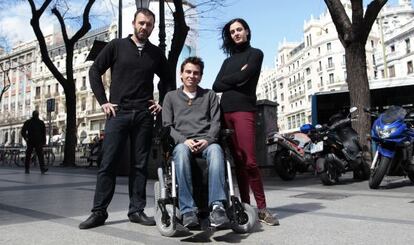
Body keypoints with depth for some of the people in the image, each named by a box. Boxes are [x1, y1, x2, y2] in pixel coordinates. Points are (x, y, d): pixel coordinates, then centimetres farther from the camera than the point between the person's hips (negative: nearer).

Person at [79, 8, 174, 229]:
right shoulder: (117, 46, 6)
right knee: (108, 163, -2)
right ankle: (99, 211, 6)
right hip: (118, 112, -2)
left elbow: (168, 80, 22)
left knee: (140, 165, 4)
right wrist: (103, 101, -1)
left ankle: (136, 210, 13)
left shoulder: (156, 53, 12)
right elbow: (95, 71, 7)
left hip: (144, 114, 2)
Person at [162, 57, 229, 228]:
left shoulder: (210, 95, 22)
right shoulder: (171, 96, 20)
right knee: (181, 151, -37)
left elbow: (216, 122, 10)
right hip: (182, 142, 0)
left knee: (216, 150, -36)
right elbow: (167, 125, 9)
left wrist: (207, 140, -10)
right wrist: (184, 140, -9)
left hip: (206, 141, 1)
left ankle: (217, 206, -44)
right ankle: (188, 210, -39)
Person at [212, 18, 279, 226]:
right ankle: (245, 206, 7)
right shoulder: (228, 60, 24)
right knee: (237, 161, 3)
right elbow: (216, 86, 9)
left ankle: (262, 208, -5)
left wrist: (227, 80, 6)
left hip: (244, 110, -5)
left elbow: (244, 77, -8)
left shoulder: (255, 54, 9)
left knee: (249, 161, -13)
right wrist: (236, 79, -3)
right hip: (225, 112, 5)